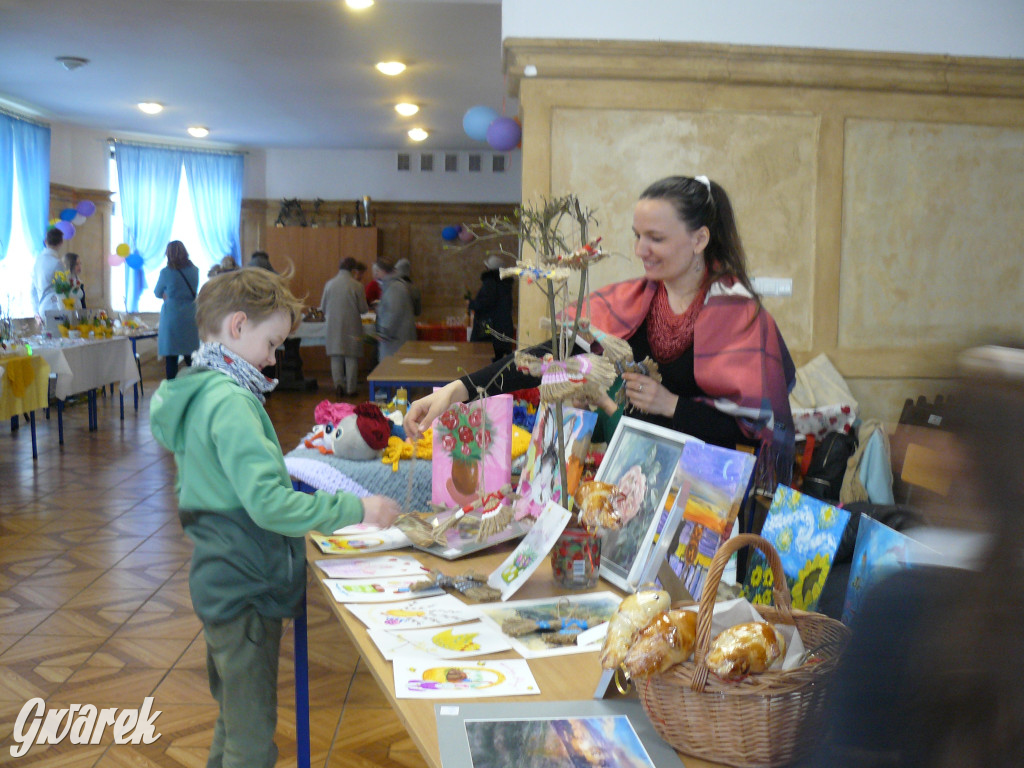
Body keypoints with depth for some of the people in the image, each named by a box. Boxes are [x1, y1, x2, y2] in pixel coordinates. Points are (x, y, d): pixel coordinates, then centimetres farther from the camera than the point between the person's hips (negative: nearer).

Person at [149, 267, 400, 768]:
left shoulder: (197, 392, 9)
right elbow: (269, 502, -29)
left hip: (219, 582, 10)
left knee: (235, 723, 24)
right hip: (247, 588, -10)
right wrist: (355, 510, -22)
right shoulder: (230, 402, -21)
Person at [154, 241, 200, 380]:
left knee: (171, 358, 1)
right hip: (191, 316, 3)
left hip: (171, 315, -3)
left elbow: (158, 294, 9)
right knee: (191, 358, 6)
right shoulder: (194, 270, 4)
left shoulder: (166, 272, -6)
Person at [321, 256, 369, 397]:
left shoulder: (329, 284, -1)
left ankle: (338, 384, 2)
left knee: (336, 357, 12)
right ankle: (351, 388, 10)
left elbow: (323, 307, 5)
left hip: (333, 326, 2)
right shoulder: (356, 285, -10)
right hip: (351, 327, -2)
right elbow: (363, 309, -7)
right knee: (351, 358, 6)